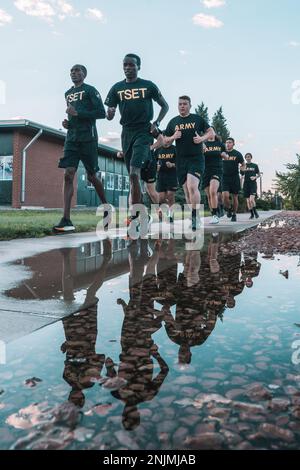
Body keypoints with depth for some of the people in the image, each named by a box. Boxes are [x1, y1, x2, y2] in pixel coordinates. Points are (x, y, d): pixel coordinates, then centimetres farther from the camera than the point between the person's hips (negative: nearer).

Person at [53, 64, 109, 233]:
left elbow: (102, 113, -8)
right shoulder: (68, 94, 23)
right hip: (72, 138, 5)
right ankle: (66, 221, -16)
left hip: (88, 138, -5)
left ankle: (106, 207, 26)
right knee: (68, 175, -10)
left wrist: (77, 114, -13)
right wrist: (68, 122, 10)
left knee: (92, 176, 1)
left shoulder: (90, 90, 2)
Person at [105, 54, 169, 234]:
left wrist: (156, 123, -5)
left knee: (134, 173, -21)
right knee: (139, 178, 8)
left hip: (144, 132, -5)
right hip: (127, 132, 5)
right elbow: (109, 115, 9)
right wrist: (110, 114, -15)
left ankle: (134, 217, -17)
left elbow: (165, 106, 10)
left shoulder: (148, 86, 4)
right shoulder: (117, 88, 11)